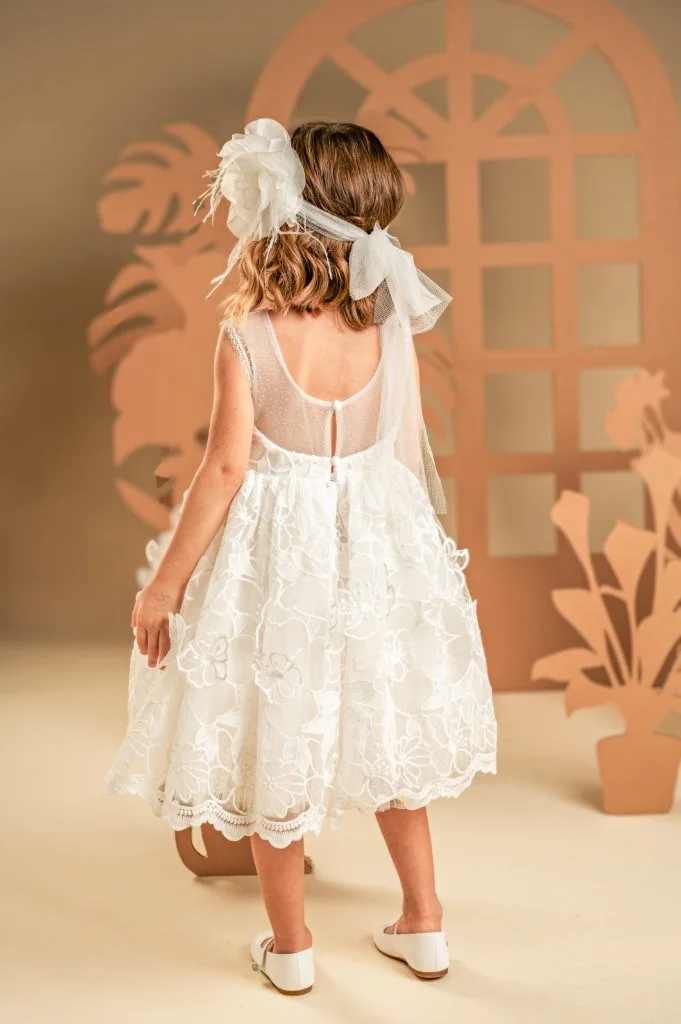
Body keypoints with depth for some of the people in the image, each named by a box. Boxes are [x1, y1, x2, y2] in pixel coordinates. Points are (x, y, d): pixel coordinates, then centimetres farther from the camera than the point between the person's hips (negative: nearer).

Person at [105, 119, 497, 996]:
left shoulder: (246, 338, -17)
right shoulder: (391, 325, -6)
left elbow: (226, 469, -16)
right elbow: (411, 457, -1)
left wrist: (164, 585, -7)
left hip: (275, 556, -4)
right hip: (378, 553, 4)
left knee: (275, 745, 13)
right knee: (385, 734, 21)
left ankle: (289, 947, 28)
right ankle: (422, 925, 32)